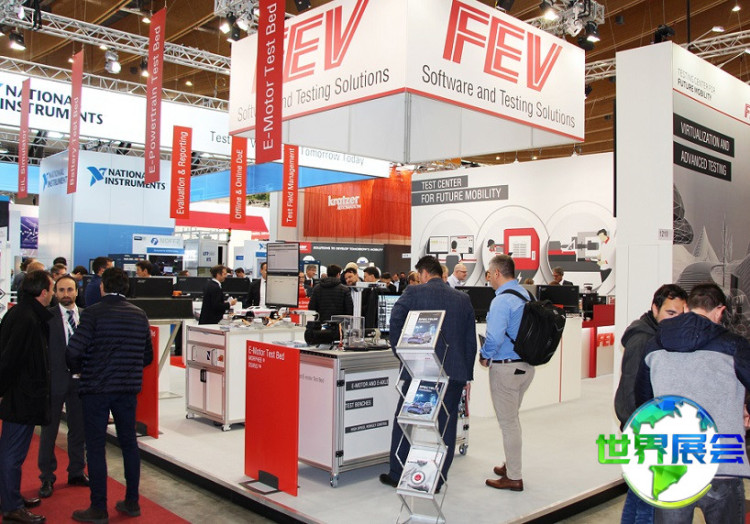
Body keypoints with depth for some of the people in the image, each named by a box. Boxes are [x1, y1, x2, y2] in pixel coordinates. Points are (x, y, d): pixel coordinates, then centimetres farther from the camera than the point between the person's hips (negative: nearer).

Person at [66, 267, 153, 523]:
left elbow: (74, 351, -17)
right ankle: (132, 502, 22)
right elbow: (147, 357, 8)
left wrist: (78, 370, 3)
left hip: (96, 389, -4)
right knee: (129, 443, 14)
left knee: (95, 447, 5)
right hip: (128, 388, 4)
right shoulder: (139, 315, 4)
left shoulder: (93, 313, -10)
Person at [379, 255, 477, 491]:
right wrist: (468, 375, 16)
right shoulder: (463, 299, 9)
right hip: (454, 371, 3)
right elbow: (471, 340, 10)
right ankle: (437, 479, 17)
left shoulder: (413, 293, -2)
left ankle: (397, 475, 22)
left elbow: (396, 320, -16)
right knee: (445, 425, 10)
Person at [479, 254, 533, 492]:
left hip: (506, 367, -9)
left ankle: (514, 478, 13)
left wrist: (485, 356, -10)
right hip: (526, 364, 9)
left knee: (508, 422, 3)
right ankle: (512, 465, 36)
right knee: (512, 419, 23)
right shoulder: (525, 294, 9)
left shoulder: (502, 300, -20)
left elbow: (495, 337, -28)